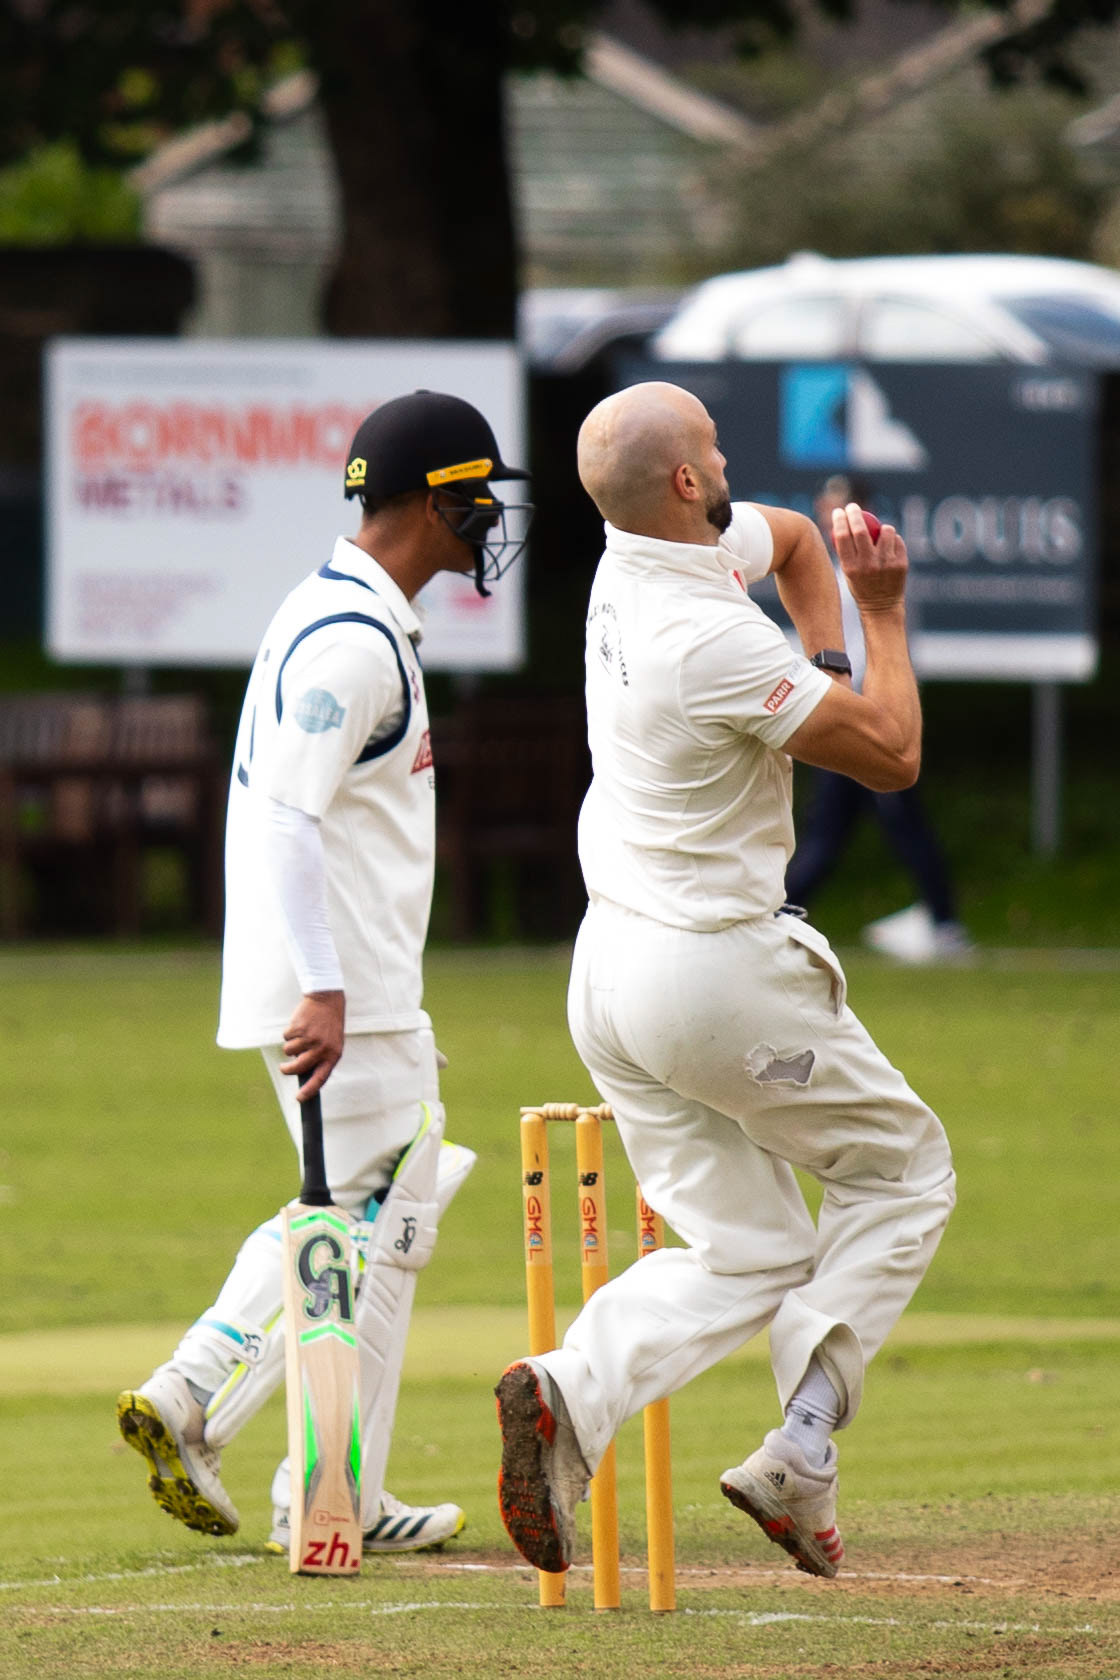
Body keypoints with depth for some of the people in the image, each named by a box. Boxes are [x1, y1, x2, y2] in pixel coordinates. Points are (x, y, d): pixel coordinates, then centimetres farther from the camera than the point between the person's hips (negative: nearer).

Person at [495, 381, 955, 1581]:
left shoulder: (632, 561, 4)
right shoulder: (715, 642, -23)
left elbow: (791, 535, 26)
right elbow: (893, 756, -15)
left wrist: (821, 658, 13)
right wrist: (881, 617, -4)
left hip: (610, 974, 8)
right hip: (719, 974, -8)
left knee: (746, 1255, 10)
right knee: (901, 1168, 12)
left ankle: (572, 1393, -17)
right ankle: (801, 1453, -2)